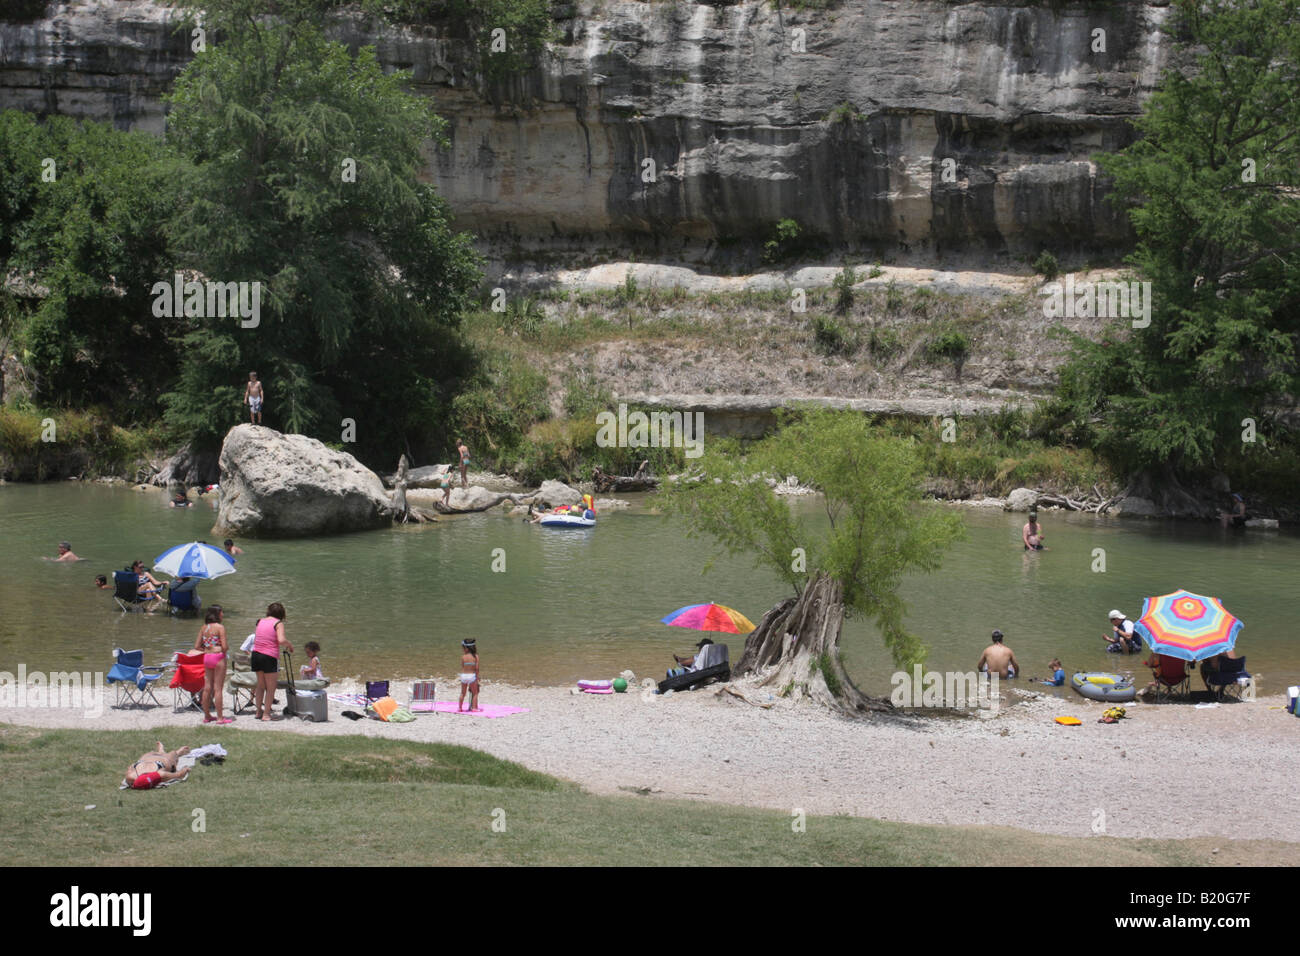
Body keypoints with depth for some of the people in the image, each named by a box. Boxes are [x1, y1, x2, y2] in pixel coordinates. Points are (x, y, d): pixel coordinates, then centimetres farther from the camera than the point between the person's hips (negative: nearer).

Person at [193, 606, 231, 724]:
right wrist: (227, 648, 5)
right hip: (218, 657, -6)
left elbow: (197, 646, 8)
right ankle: (220, 717, 0)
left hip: (206, 657, 6)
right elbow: (224, 646, -16)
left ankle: (207, 716, 20)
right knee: (218, 688, -3)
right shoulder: (220, 627, -11)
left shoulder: (204, 627, 8)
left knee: (207, 688, 12)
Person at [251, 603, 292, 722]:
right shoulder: (278, 623, -6)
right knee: (271, 687, 4)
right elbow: (281, 640, -18)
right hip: (269, 657, -6)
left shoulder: (260, 621, 12)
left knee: (260, 685, 19)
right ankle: (266, 715, 3)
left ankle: (259, 711, 24)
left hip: (256, 654, 6)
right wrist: (290, 645, -1)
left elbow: (255, 639, 15)